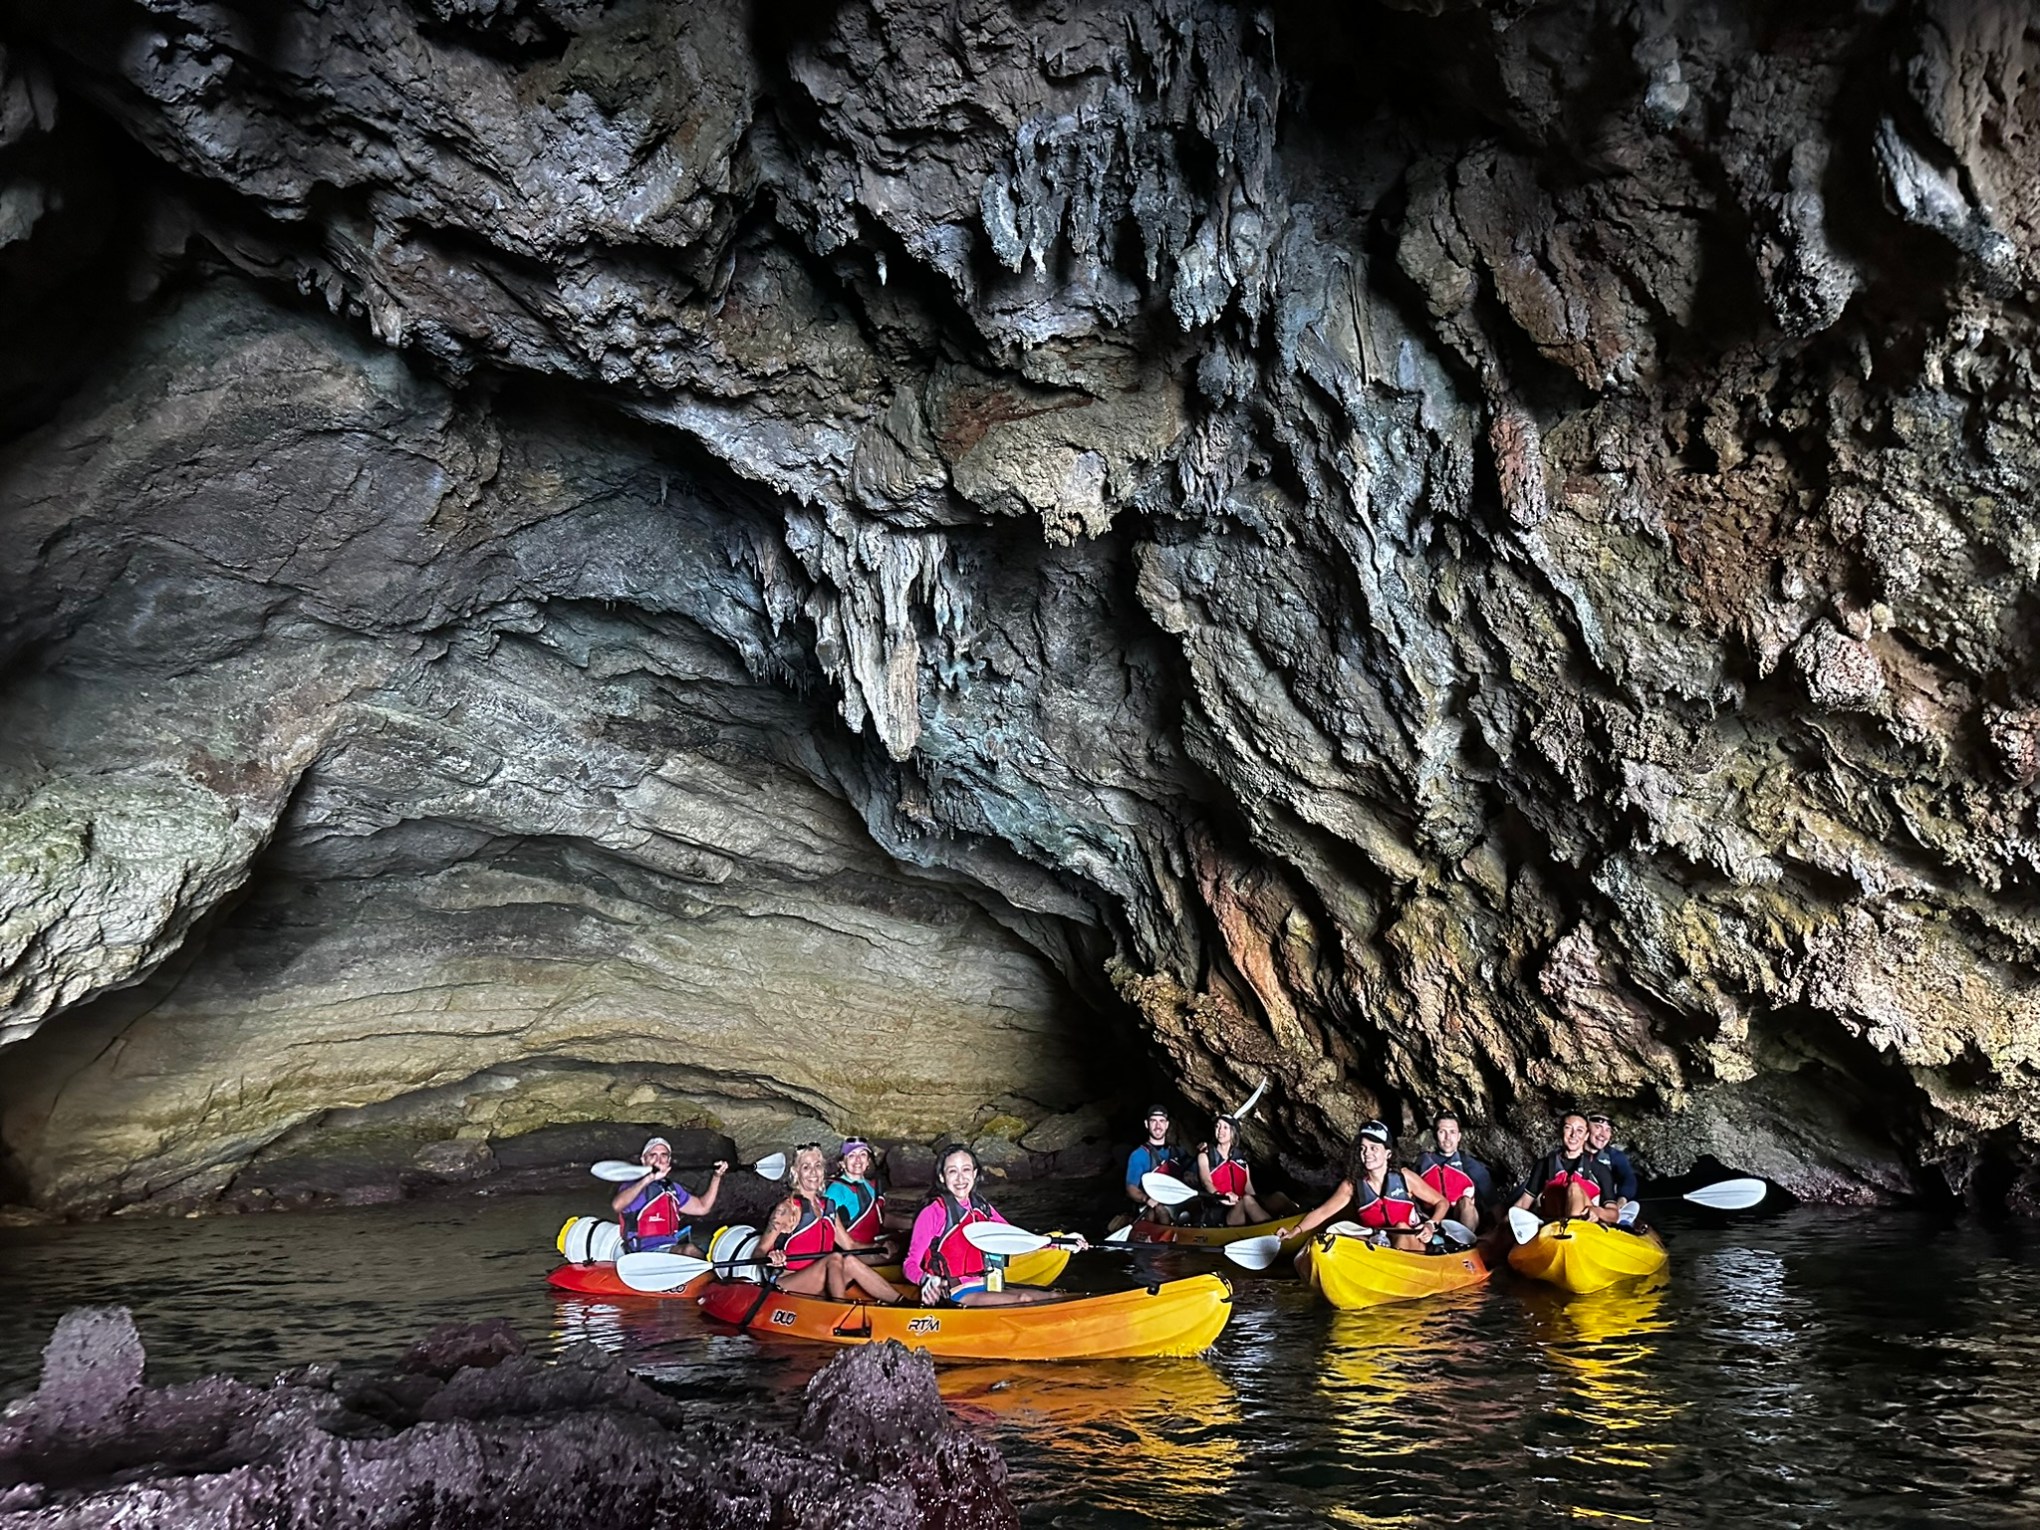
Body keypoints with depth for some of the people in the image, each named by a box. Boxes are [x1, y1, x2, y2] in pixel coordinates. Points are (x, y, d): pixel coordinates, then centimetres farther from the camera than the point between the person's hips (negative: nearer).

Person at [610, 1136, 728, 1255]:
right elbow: (617, 1205, -22)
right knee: (689, 1250, -35)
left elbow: (702, 1207, 32)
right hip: (646, 1254, -7)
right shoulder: (633, 1186, 1)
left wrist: (716, 1177, 23)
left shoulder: (673, 1189, 25)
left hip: (673, 1249, 7)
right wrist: (649, 1178, -28)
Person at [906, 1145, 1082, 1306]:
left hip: (986, 1286, 7)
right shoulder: (933, 1213, -9)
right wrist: (927, 1280, -33)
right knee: (1022, 1300, -28)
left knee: (1056, 1298, -10)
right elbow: (910, 1264, -10)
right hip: (955, 1295, -7)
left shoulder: (981, 1207, 11)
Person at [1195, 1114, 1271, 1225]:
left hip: (1240, 1205, 3)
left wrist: (1256, 1202, -10)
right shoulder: (1205, 1155, 10)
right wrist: (1220, 1197, -30)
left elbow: (1248, 1186, 12)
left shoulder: (1241, 1157, 22)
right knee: (1246, 1200, -34)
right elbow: (1206, 1182, -7)